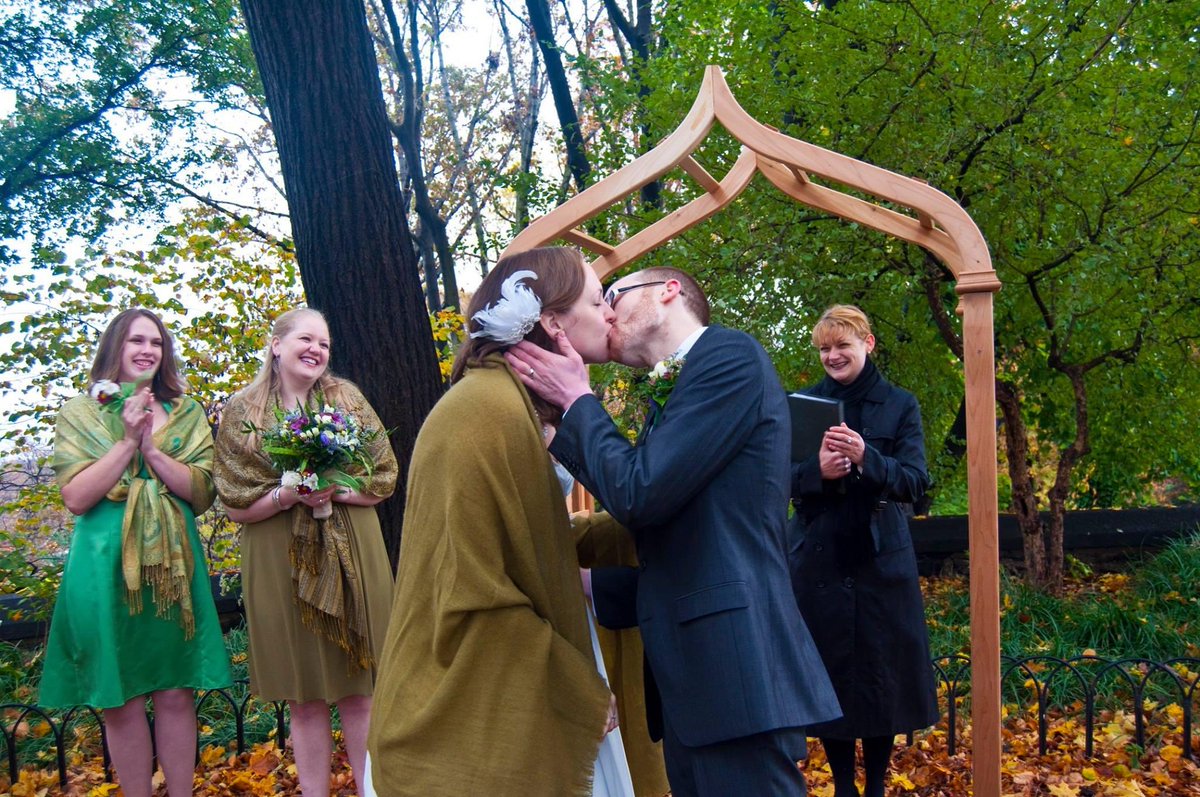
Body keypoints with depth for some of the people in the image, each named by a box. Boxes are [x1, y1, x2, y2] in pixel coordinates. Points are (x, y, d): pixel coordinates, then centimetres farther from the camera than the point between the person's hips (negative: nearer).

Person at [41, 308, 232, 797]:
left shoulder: (187, 415, 8)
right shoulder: (80, 413, 4)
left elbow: (202, 493, -1)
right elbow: (75, 498, -6)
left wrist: (151, 448, -13)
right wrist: (128, 441, -14)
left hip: (172, 564, 1)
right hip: (105, 566, -1)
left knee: (175, 694, 5)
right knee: (120, 699, 5)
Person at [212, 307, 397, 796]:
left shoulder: (346, 399, 4)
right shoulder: (241, 413, 2)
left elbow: (383, 480, 3)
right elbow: (236, 505, 0)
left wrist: (338, 489, -15)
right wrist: (288, 495, -17)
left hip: (351, 559, 1)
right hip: (281, 567, 0)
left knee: (359, 693, 6)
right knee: (304, 701, 7)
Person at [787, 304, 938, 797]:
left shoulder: (899, 405, 3)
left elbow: (915, 482, -7)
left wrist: (866, 458, -25)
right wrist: (818, 470, -20)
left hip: (881, 560, -1)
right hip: (819, 561, 1)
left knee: (881, 674, 4)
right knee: (828, 674, 5)